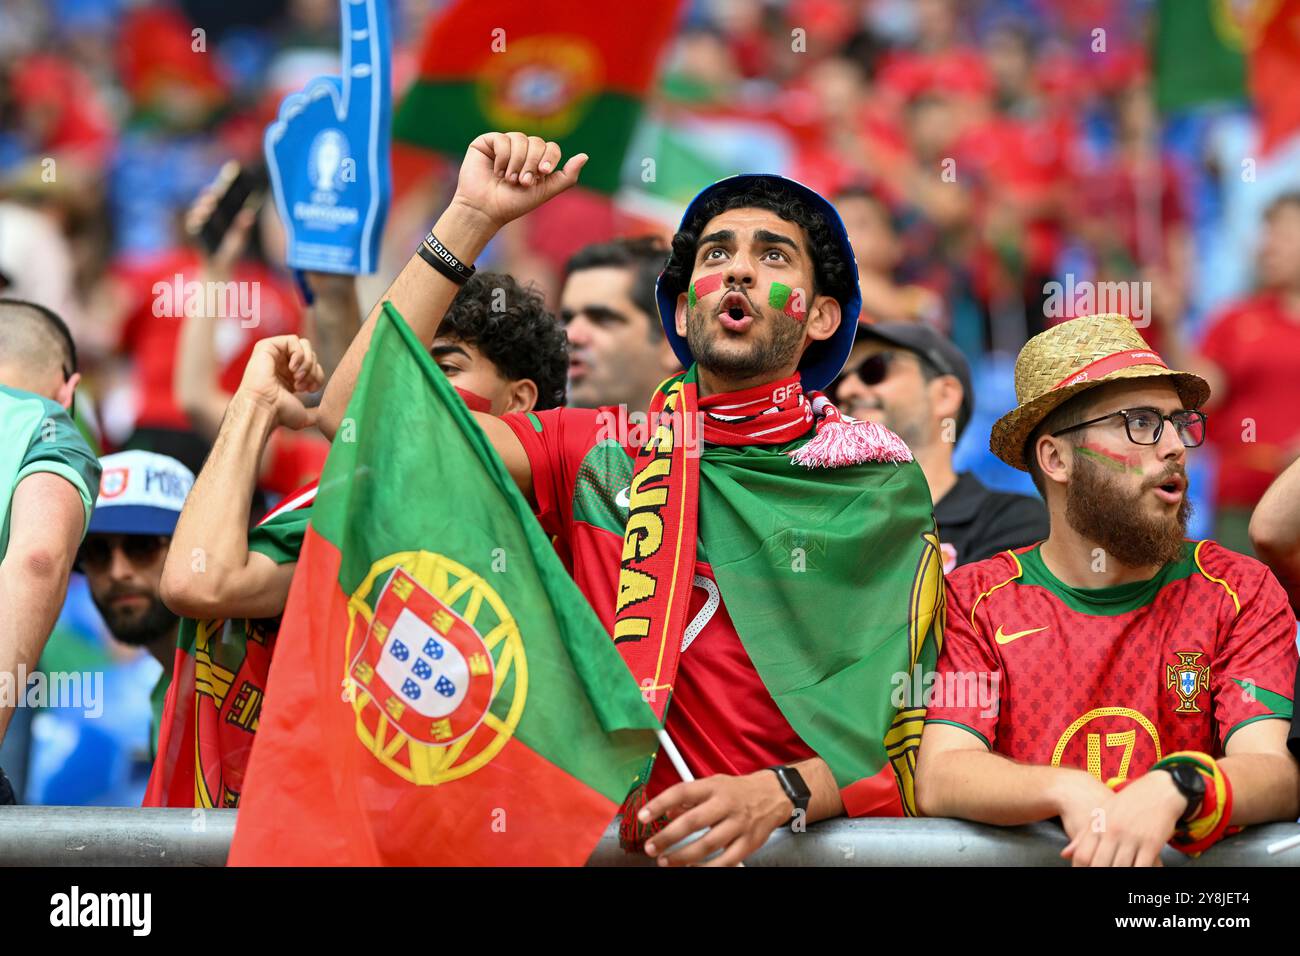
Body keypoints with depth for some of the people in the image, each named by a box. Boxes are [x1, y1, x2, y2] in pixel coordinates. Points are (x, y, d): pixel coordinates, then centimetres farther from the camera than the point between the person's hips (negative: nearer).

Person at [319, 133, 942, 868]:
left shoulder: (883, 490, 10)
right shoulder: (599, 453, 12)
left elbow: (907, 737, 3)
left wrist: (777, 796, -16)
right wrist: (473, 219, 2)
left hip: (818, 843, 0)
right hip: (622, 844, 0)